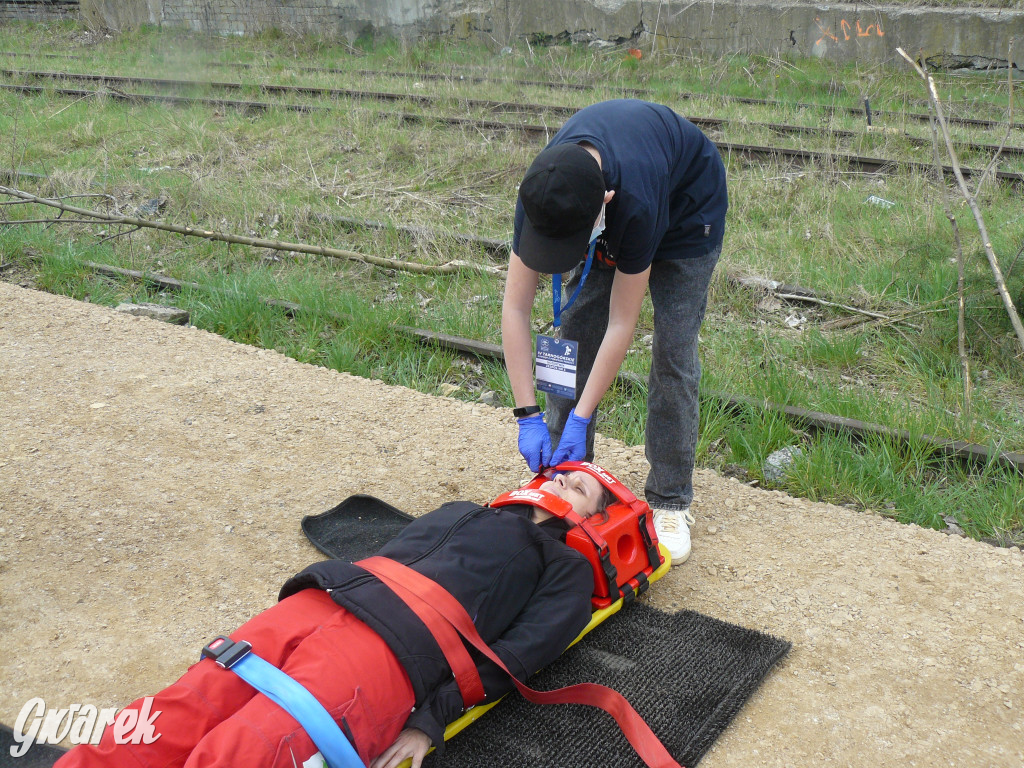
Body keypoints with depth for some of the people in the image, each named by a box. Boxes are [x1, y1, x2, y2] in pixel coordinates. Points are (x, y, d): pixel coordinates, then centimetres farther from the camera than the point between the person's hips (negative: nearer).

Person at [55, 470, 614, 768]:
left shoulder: (565, 568, 19)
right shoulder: (462, 513, 35)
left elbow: (515, 654, 3)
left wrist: (431, 722, -10)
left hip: (393, 650, -6)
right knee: (166, 723, -15)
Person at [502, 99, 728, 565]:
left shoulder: (635, 204, -45)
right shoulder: (542, 192, -33)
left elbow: (621, 325, -35)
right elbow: (515, 309, -27)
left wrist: (581, 419, -31)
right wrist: (528, 415, -30)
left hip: (687, 207, -4)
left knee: (673, 351, -12)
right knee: (573, 336, -4)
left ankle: (670, 502, -1)